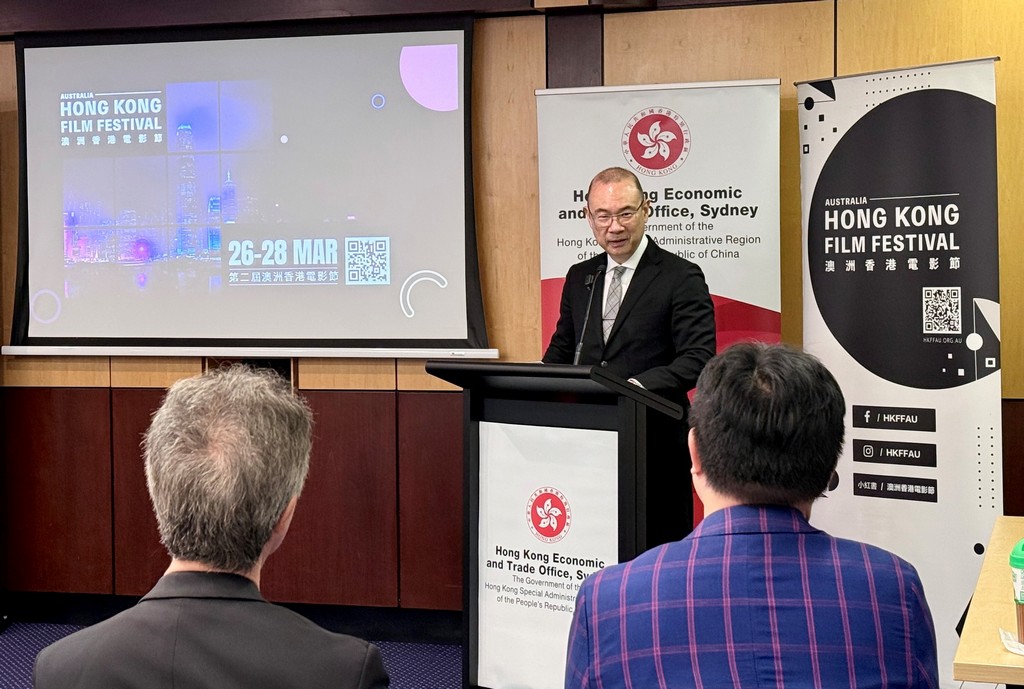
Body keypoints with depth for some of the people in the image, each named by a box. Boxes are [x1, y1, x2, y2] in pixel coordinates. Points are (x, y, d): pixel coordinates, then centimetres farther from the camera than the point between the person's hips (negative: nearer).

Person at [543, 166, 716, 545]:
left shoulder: (681, 278, -3)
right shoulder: (579, 277, 15)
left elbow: (698, 358, -12)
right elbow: (562, 349, 19)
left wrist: (638, 385, -28)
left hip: (655, 446, -4)